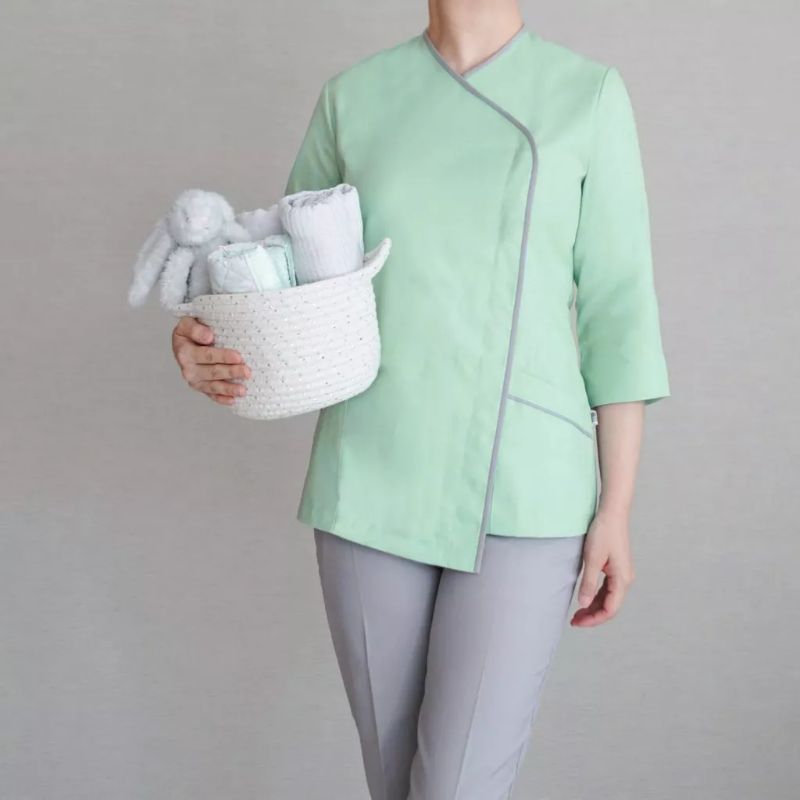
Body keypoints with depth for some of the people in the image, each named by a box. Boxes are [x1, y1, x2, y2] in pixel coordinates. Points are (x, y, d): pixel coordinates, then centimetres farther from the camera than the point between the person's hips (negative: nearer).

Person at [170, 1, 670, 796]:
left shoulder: (590, 97, 0)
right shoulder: (353, 97, 5)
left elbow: (616, 314, 0)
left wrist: (615, 510, -3)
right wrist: (207, 348, -13)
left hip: (520, 493, -2)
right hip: (375, 483, 2)